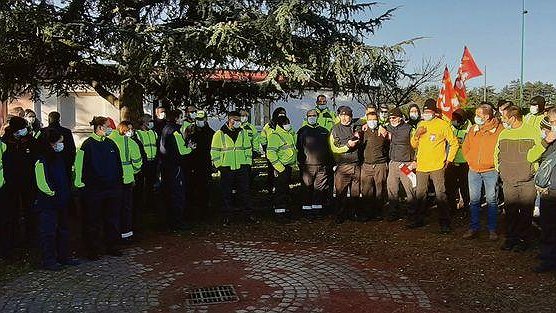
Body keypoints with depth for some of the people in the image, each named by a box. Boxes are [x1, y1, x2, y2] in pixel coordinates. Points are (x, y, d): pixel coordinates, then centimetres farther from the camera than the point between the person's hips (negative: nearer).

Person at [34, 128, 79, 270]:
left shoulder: (59, 157, 11)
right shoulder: (42, 160, -15)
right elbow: (42, 183, -19)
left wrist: (67, 193, 15)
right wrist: (53, 194, -13)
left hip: (62, 201, 9)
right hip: (48, 202, -9)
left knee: (63, 229, 15)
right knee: (48, 231, 0)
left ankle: (64, 257, 26)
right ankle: (48, 261, 10)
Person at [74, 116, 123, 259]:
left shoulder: (111, 144, 11)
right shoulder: (88, 144, -8)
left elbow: (118, 163, 18)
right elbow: (79, 164, -10)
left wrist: (119, 179, 15)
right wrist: (80, 182, -12)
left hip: (113, 188, 6)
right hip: (94, 190, -6)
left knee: (113, 220, 11)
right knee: (93, 221, 4)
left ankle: (112, 246, 23)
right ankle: (93, 250, 15)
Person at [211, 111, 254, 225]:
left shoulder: (243, 132, 9)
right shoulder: (219, 134, -1)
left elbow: (248, 149, 14)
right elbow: (214, 151, 1)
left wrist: (248, 163, 7)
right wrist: (219, 165, -5)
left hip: (242, 168, 2)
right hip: (227, 168, -2)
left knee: (245, 192, 6)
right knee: (226, 194, 4)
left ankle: (248, 214, 15)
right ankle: (226, 217, 13)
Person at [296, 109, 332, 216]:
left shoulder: (323, 131, 14)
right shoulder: (302, 131, 6)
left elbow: (328, 148, 17)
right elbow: (298, 148, 4)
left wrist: (330, 163, 12)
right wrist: (301, 163, -3)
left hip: (322, 165, 3)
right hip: (307, 165, -2)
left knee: (320, 188, 3)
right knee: (308, 188, 0)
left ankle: (317, 206, 12)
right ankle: (307, 207, 8)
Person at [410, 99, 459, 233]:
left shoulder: (442, 124, -3)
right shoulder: (421, 124, 12)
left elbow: (454, 143, 0)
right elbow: (414, 145, 15)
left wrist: (449, 159, -3)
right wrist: (416, 135, -4)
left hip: (437, 166, -5)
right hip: (421, 166, 5)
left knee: (440, 195, -5)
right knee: (420, 194, 12)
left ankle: (444, 223, 1)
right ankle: (418, 220, 23)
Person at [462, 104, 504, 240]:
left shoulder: (499, 129, -7)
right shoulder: (473, 129, 7)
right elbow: (465, 147, 16)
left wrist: (494, 163, -8)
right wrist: (470, 160, 5)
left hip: (491, 171, -4)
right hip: (473, 171, 4)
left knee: (492, 201, 3)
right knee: (474, 200, 8)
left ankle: (492, 230, 13)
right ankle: (474, 228, 17)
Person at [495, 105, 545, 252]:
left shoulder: (532, 132, -5)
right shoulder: (503, 134, 11)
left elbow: (540, 151, -8)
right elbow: (496, 153, 22)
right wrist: (499, 168, 12)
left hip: (527, 182, -4)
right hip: (508, 182, 4)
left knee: (526, 212, 4)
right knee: (510, 212, 9)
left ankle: (524, 239, 16)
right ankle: (511, 238, 20)